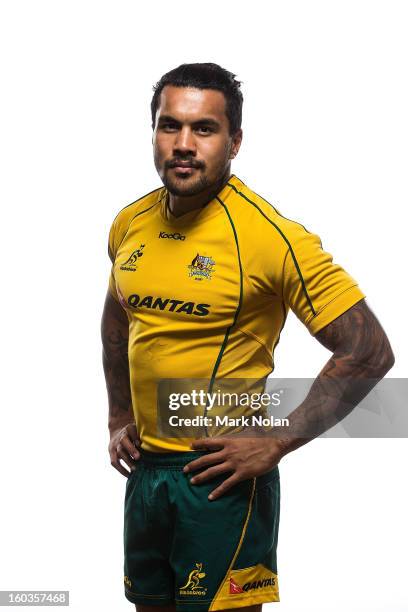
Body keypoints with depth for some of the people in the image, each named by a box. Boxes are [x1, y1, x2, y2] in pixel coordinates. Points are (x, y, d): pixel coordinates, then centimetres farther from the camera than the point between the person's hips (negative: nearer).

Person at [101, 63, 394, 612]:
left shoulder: (270, 236, -17)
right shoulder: (129, 225, 3)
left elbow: (369, 351, -18)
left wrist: (276, 444, -17)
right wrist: (120, 419, 15)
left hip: (219, 476, -6)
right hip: (144, 470, 6)